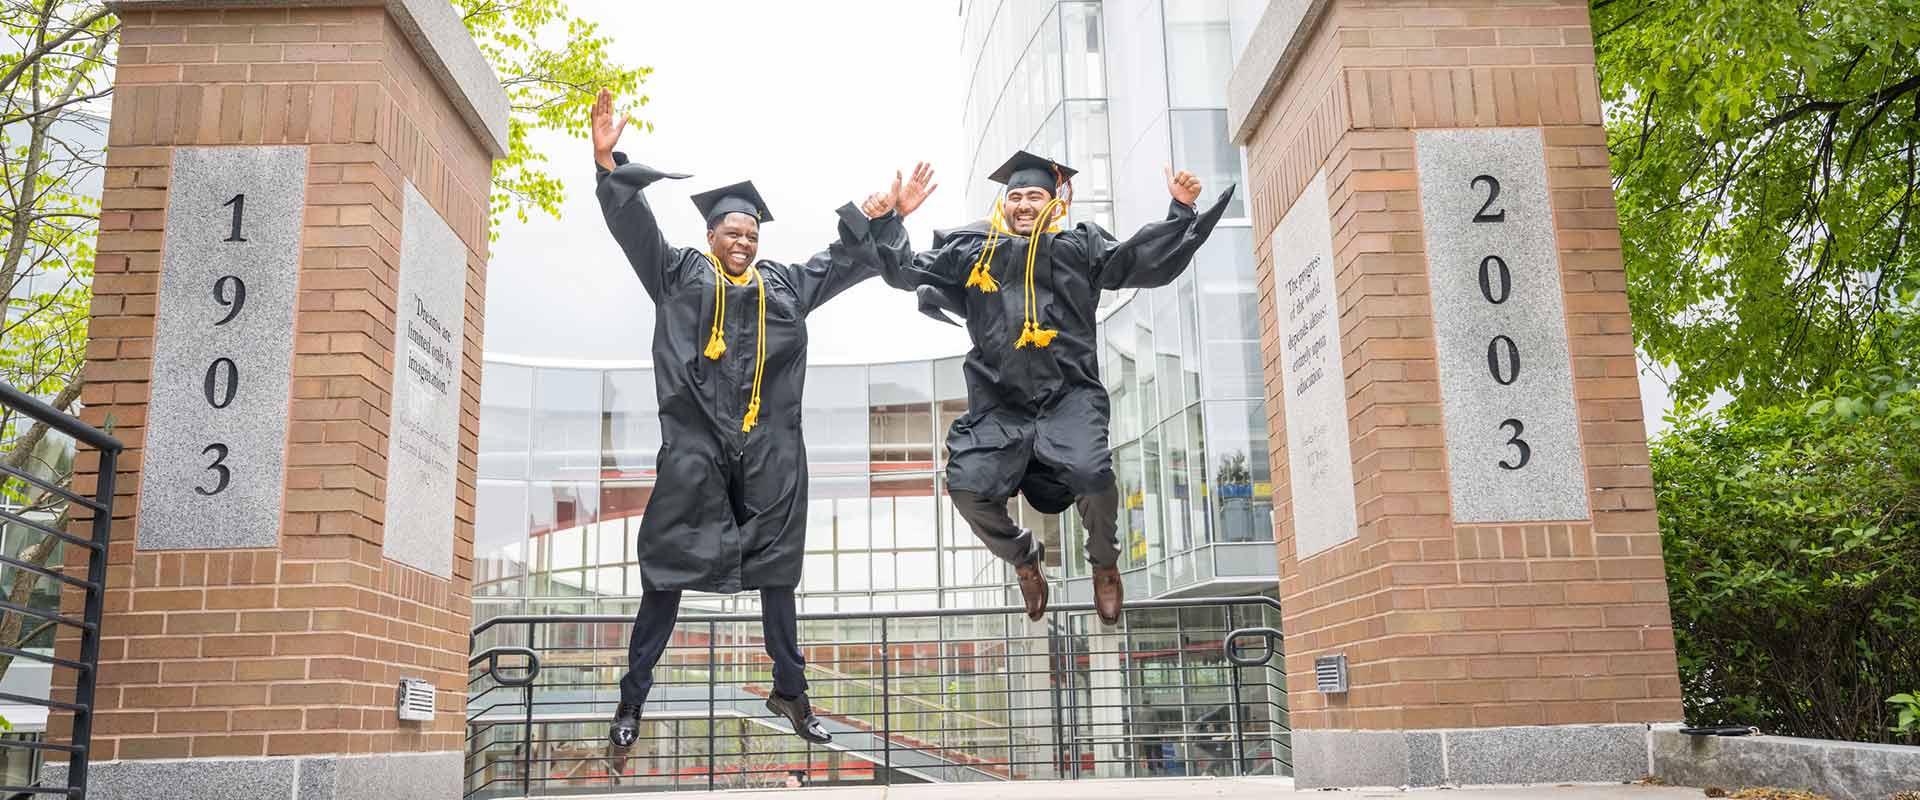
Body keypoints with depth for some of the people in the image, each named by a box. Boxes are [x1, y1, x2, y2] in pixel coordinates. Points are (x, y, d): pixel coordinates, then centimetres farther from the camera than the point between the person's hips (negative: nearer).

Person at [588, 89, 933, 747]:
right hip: (695, 443, -3)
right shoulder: (678, 273, 11)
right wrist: (607, 164, -13)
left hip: (769, 447, 3)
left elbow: (850, 258, 22)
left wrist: (886, 219, 12)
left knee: (774, 569, 9)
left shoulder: (786, 284, 18)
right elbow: (633, 223, 0)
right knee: (669, 566, -2)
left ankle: (790, 690, 19)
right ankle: (633, 696, 7)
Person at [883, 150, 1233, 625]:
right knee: (966, 488, -17)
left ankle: (1104, 565, 6)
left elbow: (1152, 262, 13)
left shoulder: (1081, 247, 16)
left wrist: (1181, 210, 4)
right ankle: (1024, 559, 16)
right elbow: (904, 271, 23)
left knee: (1091, 475, -28)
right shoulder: (971, 251, 18)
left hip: (1070, 395, -2)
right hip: (999, 403, 2)